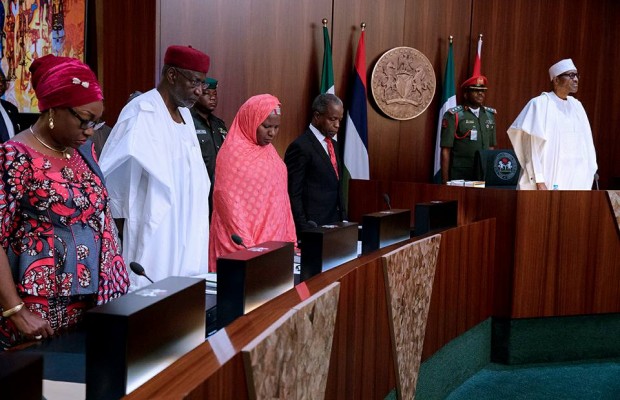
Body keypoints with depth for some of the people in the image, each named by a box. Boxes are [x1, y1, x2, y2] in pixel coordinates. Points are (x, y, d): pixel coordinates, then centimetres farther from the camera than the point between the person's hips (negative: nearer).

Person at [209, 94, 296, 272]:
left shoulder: (269, 151, 12)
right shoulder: (234, 152, -10)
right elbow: (230, 204, -15)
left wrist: (289, 241, 7)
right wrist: (247, 247, -19)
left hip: (273, 241, 7)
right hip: (241, 247, -7)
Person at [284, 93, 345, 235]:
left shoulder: (333, 144, 13)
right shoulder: (300, 146, -13)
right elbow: (293, 194, -15)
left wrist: (342, 218, 13)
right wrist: (304, 229, -17)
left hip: (334, 223, 8)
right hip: (313, 227, -7)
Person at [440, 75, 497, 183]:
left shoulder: (490, 115, 11)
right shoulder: (453, 116, -5)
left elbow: (491, 147, 15)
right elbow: (445, 150, -6)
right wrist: (445, 181, -7)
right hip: (460, 176, -4)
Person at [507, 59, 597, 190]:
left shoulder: (576, 106, 13)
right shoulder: (540, 104, -6)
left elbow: (585, 144, 14)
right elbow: (533, 147, -11)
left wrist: (589, 176, 7)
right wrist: (539, 181, -17)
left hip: (576, 182, 6)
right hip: (548, 181, -6)